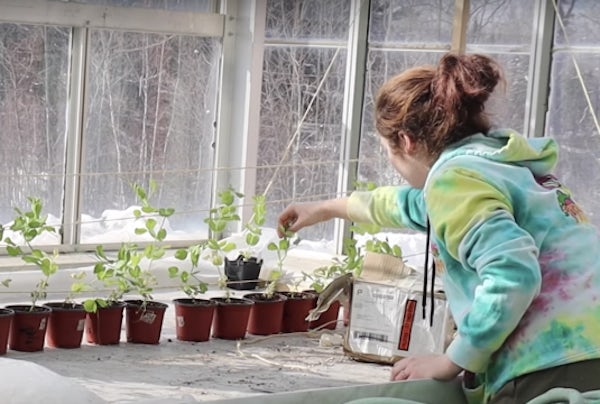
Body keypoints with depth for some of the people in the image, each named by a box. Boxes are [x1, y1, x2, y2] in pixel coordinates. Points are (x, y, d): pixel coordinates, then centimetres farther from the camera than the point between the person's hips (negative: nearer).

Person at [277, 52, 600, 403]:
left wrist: (451, 362, -8)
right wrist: (328, 208, 57)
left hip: (555, 373, -8)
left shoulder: (455, 175, -6)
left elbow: (512, 275, -21)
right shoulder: (500, 163, 22)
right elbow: (417, 205, 42)